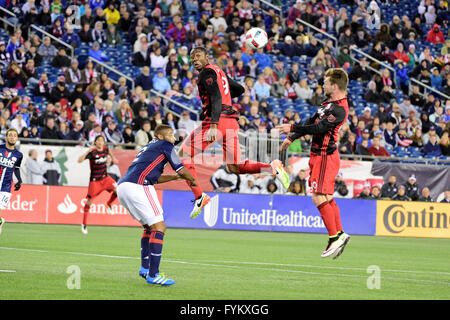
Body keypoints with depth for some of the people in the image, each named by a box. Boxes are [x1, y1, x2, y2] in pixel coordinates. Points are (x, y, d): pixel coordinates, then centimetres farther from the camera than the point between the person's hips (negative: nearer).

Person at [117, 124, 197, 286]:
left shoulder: (148, 147, 32)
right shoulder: (164, 145, 7)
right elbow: (181, 170, 6)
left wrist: (175, 177, 34)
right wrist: (192, 180, 25)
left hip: (122, 187, 9)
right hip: (137, 187, -9)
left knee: (149, 227, 23)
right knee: (159, 228, -9)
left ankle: (145, 268, 21)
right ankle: (153, 275, -15)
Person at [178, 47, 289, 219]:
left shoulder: (207, 72, -4)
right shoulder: (219, 71, 22)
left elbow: (216, 97, -18)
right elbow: (240, 89, 34)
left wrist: (213, 124, -27)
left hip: (218, 121, -9)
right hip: (232, 122, 9)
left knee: (184, 153, -1)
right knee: (235, 168, 13)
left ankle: (199, 196, -10)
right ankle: (272, 167, -5)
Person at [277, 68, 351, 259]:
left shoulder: (339, 109, -18)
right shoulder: (329, 103, 13)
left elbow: (318, 128, -23)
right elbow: (311, 122, 21)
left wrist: (292, 128, -17)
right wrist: (292, 138, 20)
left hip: (325, 156, -10)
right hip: (319, 155, 10)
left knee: (319, 198, -12)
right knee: (327, 198, 12)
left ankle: (335, 237, -9)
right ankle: (339, 234, 17)